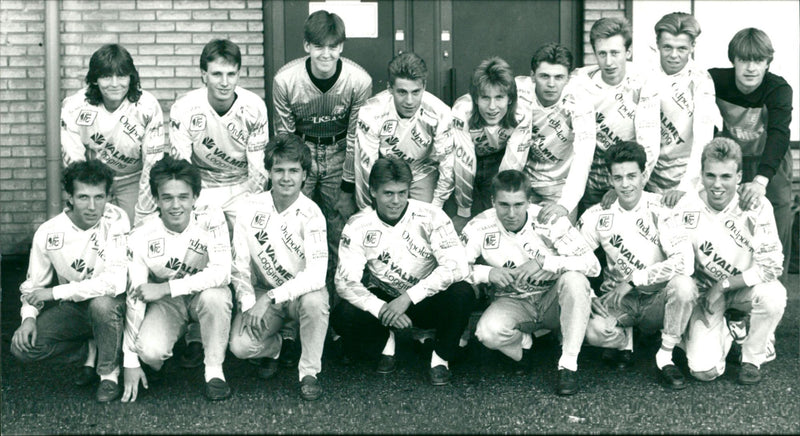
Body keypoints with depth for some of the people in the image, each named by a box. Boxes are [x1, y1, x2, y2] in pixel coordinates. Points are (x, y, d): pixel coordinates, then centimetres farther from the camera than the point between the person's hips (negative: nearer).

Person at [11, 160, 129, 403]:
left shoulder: (117, 222, -23)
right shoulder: (48, 232, -10)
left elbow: (117, 281, -34)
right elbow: (34, 285, 6)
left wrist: (55, 292, -27)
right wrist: (29, 316, -15)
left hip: (110, 303, -4)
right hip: (72, 308, 4)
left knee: (101, 303, -38)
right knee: (22, 346, -15)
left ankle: (110, 373, -12)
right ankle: (91, 351, 7)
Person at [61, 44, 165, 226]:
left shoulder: (148, 107, -18)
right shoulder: (74, 107, -16)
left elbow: (153, 164, -15)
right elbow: (73, 164, -13)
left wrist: (142, 218, -14)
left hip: (132, 181, 0)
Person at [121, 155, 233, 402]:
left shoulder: (211, 219, -22)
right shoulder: (142, 238, -18)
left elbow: (222, 273, -31)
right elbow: (135, 298, -14)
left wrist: (165, 288, -34)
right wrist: (130, 361, -14)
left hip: (204, 293, -1)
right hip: (166, 303, 1)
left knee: (215, 296, -37)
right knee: (150, 351, -28)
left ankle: (214, 372, -17)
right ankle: (155, 361, 12)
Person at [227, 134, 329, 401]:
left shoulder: (311, 214, -16)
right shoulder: (250, 210, -8)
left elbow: (316, 274, -27)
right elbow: (240, 266, -3)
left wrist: (270, 298, -33)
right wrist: (248, 304, -17)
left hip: (300, 292, -2)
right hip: (262, 295, 2)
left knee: (315, 299, -37)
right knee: (240, 346, -22)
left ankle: (309, 372, -14)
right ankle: (272, 347, 16)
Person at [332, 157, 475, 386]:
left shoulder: (430, 217, -15)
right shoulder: (358, 226, -10)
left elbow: (456, 266, -25)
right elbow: (345, 280, -16)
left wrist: (408, 297, -32)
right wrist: (381, 310, -33)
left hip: (426, 300, -1)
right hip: (383, 300, 2)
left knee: (462, 293, -33)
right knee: (342, 317, -28)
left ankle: (441, 357, -6)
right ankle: (384, 341, 8)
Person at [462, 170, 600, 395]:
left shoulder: (550, 221, -16)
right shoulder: (480, 227, -13)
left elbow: (592, 264, -21)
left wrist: (544, 263, -30)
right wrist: (487, 272, -28)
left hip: (553, 300, 0)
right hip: (513, 303, 0)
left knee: (574, 280, -34)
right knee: (488, 332, -32)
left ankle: (569, 364, -21)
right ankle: (523, 341, 6)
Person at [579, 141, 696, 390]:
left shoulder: (660, 210, -11)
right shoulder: (599, 214, -3)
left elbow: (685, 262, -23)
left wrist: (633, 280, -22)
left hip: (658, 300, -1)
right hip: (620, 301, 1)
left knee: (683, 285, -34)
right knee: (593, 330, -31)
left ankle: (665, 358, -13)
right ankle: (624, 340, 9)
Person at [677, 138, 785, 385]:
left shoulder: (756, 208, -17)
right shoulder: (688, 206, -13)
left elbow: (772, 266, -17)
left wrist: (723, 286, -21)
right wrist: (699, 295, -16)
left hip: (745, 288, 0)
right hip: (704, 291, 0)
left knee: (773, 296, -36)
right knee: (704, 370, -18)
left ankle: (752, 359, -7)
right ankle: (725, 331, 17)